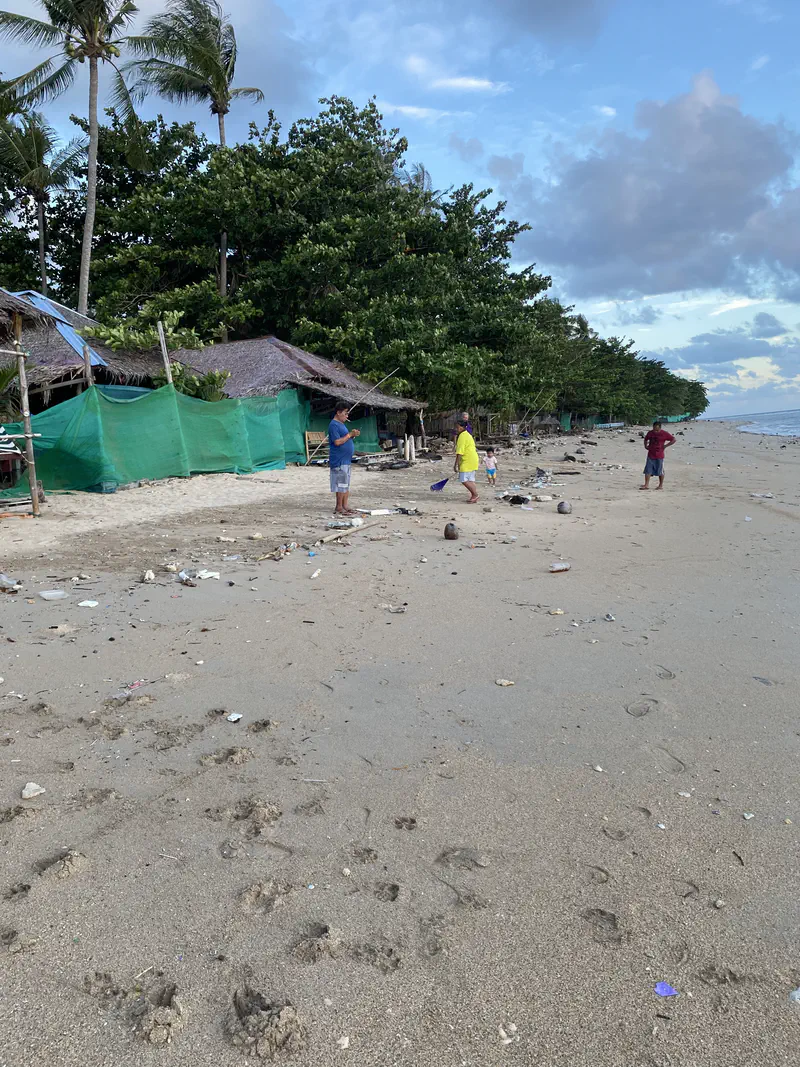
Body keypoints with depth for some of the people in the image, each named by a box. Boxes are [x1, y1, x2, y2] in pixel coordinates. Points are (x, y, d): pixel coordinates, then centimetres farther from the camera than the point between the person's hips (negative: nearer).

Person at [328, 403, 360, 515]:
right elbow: (337, 442, -21)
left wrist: (353, 435, 6)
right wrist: (350, 435, -16)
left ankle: (345, 506, 17)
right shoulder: (333, 425, -13)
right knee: (341, 485, -6)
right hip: (339, 461, -10)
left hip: (346, 460, 10)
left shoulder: (341, 424, 17)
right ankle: (339, 508, 0)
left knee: (346, 485, 11)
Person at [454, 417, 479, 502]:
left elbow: (459, 453, -20)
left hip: (467, 462, -10)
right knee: (470, 480, 12)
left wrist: (456, 464, -19)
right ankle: (474, 498, 14)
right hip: (473, 460, 10)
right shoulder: (468, 435, 16)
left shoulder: (462, 436, -15)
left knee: (464, 480, -8)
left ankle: (475, 495, -3)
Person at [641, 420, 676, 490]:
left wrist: (665, 446, -10)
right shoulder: (650, 433, 4)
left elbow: (673, 440, -5)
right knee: (647, 470, -1)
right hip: (650, 455, 4)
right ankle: (646, 485, 1)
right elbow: (646, 439, 24)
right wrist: (646, 446, 7)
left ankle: (661, 485, 16)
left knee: (660, 471, 4)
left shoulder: (664, 434, -8)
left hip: (659, 456, -4)